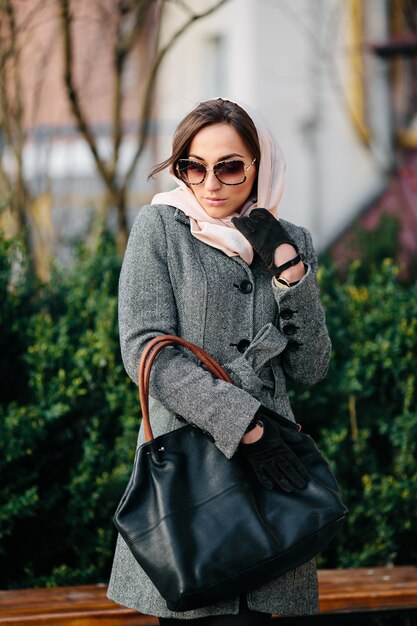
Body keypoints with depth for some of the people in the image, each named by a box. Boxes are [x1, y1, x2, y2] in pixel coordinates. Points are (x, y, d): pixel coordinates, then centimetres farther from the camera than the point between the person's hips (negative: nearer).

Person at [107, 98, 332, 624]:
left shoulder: (291, 242, 12)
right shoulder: (159, 227, 2)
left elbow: (310, 370, 7)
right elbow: (145, 349, -9)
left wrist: (289, 271, -5)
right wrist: (244, 427, -16)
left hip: (271, 461, 3)